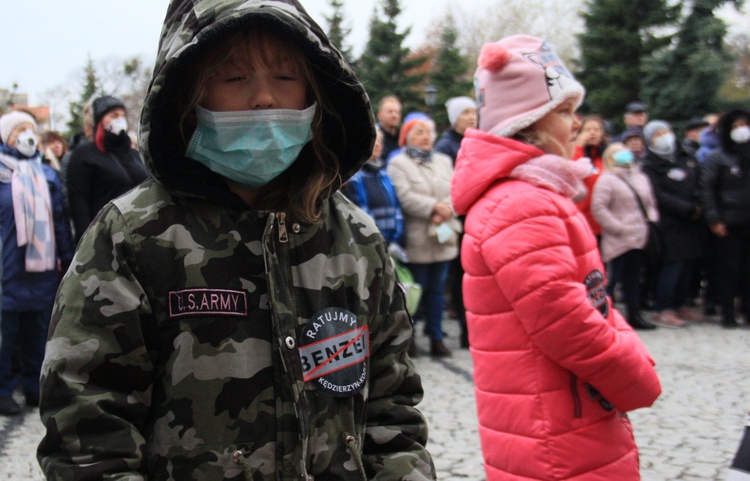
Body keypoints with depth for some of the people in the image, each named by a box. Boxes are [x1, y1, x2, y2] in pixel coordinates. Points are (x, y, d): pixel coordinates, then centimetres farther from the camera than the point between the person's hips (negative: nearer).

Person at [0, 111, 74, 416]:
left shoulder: (47, 175, 13)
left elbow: (59, 220, 17)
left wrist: (67, 260, 15)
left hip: (42, 266, 4)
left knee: (37, 330, 10)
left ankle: (34, 387, 19)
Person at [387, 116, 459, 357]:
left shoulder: (443, 161, 15)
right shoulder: (398, 163, -4)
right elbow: (405, 197, -17)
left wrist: (445, 211, -14)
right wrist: (434, 207, -15)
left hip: (443, 238, 5)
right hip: (417, 241, -5)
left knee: (437, 289, 11)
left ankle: (436, 337, 18)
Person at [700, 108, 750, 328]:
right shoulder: (717, 157, -1)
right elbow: (706, 188, -4)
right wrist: (714, 219, -11)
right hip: (728, 223, -4)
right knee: (728, 268, 0)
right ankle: (728, 313, 7)